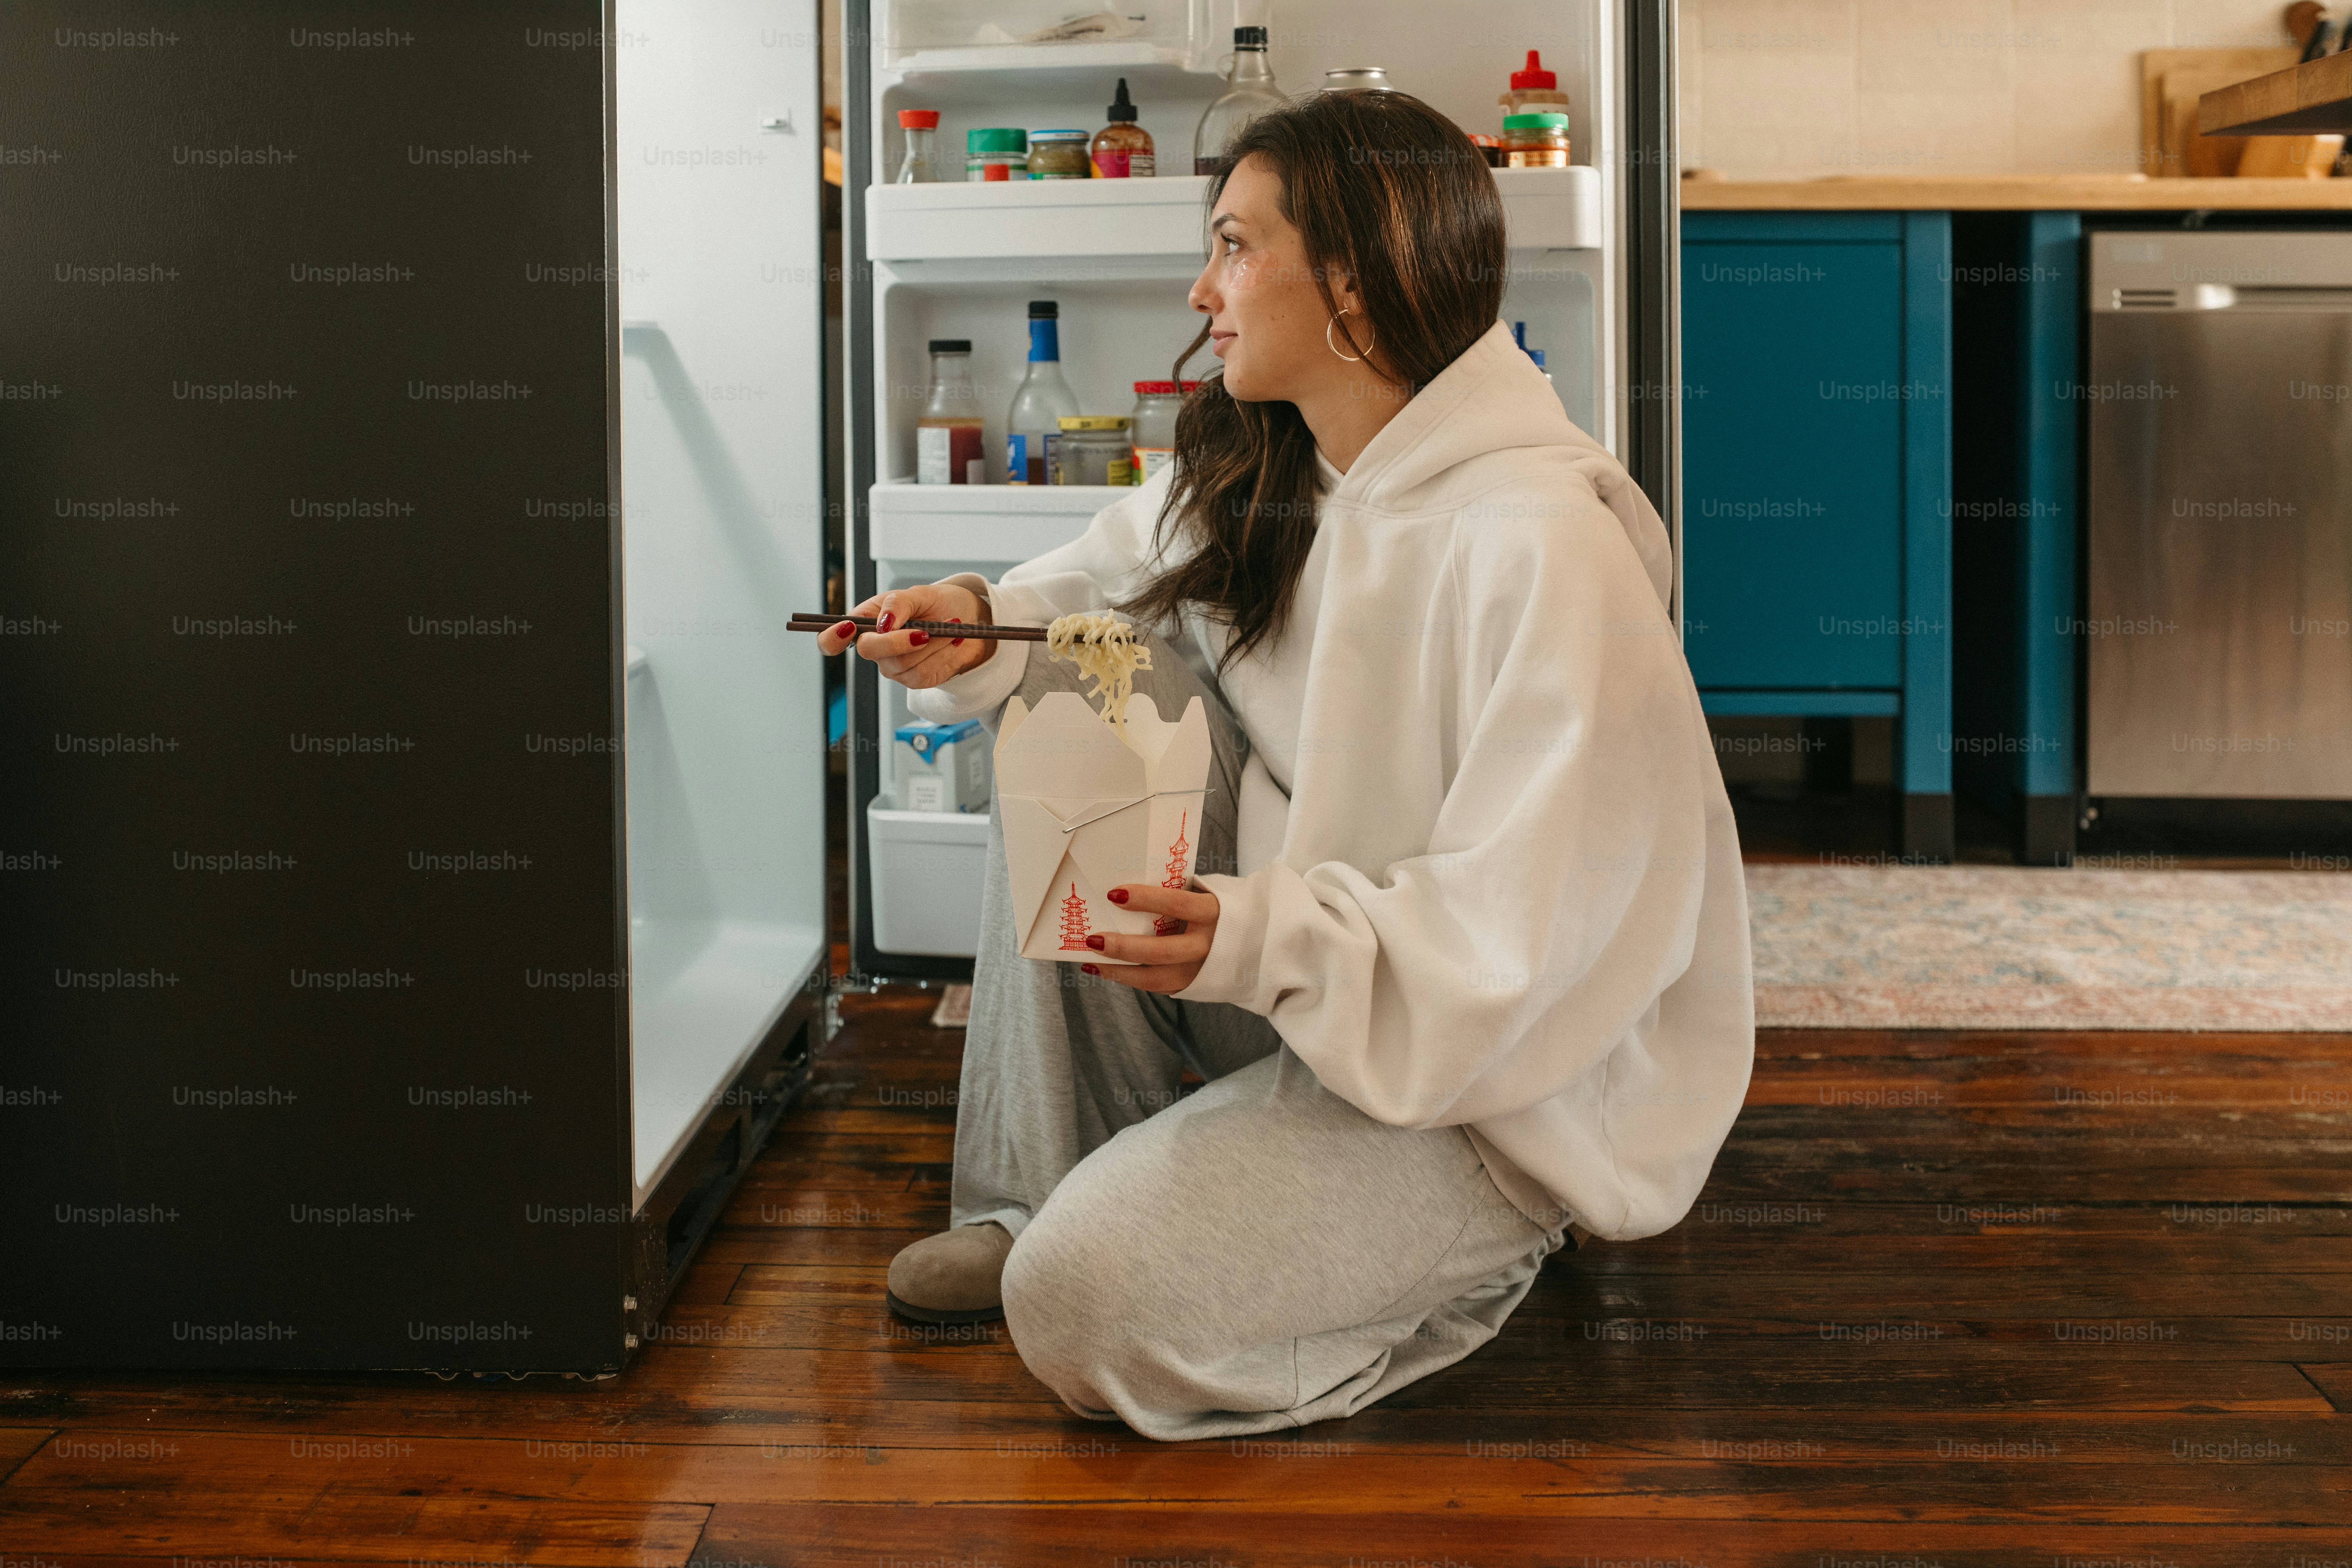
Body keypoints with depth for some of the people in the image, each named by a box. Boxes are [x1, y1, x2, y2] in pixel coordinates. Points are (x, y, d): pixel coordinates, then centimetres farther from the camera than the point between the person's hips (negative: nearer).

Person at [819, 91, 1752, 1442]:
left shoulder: (1544, 545, -27)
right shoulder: (1256, 476, 1)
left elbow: (1520, 939, -28)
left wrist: (1259, 942, -41)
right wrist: (990, 624, -7)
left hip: (1509, 1076, -8)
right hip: (1304, 986, 8)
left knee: (1086, 1305, -21)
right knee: (1084, 707, -8)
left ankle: (1476, 1253, 4)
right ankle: (1040, 1193, 1)